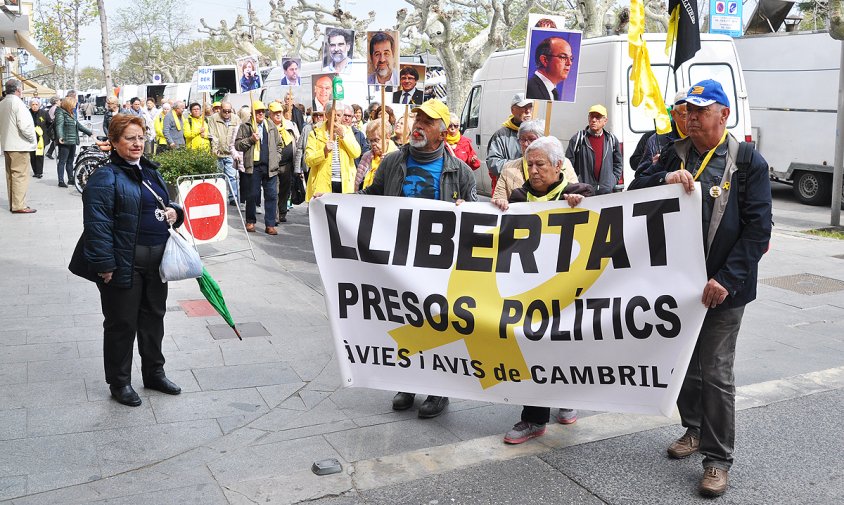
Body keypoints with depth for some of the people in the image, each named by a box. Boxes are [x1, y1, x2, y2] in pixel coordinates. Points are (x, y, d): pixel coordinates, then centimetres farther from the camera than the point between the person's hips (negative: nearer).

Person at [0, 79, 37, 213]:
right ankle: (19, 206, -7)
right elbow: (25, 125, -21)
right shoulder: (17, 103, -14)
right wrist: (32, 138, -6)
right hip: (19, 146, -9)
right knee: (20, 175, -6)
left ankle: (13, 203, 19)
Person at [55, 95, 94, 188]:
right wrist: (60, 137, -36)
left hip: (73, 142, 9)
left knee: (70, 161, 14)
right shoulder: (61, 113, -7)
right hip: (65, 142, -9)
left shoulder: (71, 114, 20)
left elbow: (78, 125, 29)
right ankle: (61, 181, -4)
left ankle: (71, 179, 22)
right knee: (62, 161, -5)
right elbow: (59, 126, -20)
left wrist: (90, 132, 32)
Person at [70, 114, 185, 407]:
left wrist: (173, 211, 1)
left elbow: (163, 204, 25)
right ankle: (119, 383, 20)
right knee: (122, 323, 4)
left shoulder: (150, 171, 13)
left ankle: (154, 373, 33)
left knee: (154, 316, 17)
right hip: (124, 264, -8)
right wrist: (105, 265, -21)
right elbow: (97, 224, -18)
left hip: (156, 261, 8)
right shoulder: (105, 177, -13)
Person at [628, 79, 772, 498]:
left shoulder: (748, 163, -6)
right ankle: (694, 429, 38)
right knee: (682, 363, 17)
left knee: (716, 372, 0)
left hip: (723, 286, -4)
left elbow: (757, 230, -9)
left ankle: (718, 457, 14)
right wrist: (665, 178, -19)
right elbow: (635, 191, 1)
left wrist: (727, 280, -18)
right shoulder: (674, 155, 6)